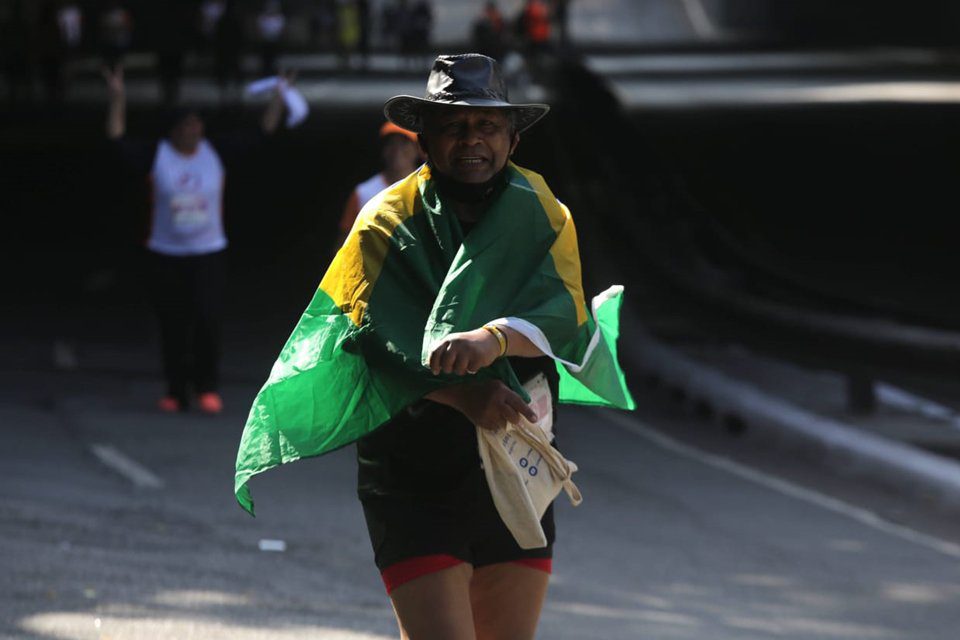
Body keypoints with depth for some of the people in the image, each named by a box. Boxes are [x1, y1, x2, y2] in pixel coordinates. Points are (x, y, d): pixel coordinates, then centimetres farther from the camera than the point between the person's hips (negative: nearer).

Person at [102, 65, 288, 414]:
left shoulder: (216, 152, 1)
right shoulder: (155, 156, -4)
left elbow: (259, 136, 3)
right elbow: (117, 139, -9)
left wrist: (279, 100, -4)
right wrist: (117, 98, -16)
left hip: (208, 254, 0)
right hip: (166, 255, 0)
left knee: (206, 319, -11)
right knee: (172, 326, 5)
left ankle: (207, 387, 2)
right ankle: (175, 392, 15)